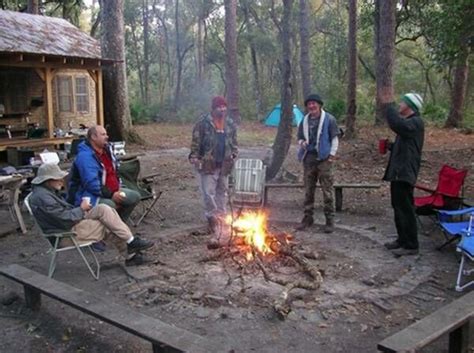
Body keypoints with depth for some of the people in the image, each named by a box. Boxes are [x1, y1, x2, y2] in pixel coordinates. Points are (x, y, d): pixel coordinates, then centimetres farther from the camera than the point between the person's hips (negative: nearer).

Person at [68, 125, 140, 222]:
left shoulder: (106, 149, 7)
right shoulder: (85, 156, -23)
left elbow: (113, 171, 22)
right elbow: (91, 184, -30)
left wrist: (118, 188, 9)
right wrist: (111, 195, -27)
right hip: (90, 195, -9)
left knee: (135, 196, 5)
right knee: (110, 205, -37)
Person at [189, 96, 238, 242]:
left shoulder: (230, 124, 8)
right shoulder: (203, 123, -9)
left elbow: (233, 142, 16)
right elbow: (196, 142, -8)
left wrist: (234, 155, 3)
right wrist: (194, 157, -17)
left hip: (224, 164, 5)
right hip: (207, 164, -5)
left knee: (222, 191, 13)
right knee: (208, 192, -5)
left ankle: (220, 215, 25)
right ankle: (212, 217, 6)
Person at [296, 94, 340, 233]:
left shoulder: (329, 119, -1)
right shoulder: (304, 121, 12)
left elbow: (335, 138, 0)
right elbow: (300, 137, 21)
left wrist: (332, 155, -7)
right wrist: (302, 143, -2)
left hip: (324, 159, -4)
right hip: (308, 158, 5)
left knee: (327, 190, -3)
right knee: (308, 190, 10)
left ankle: (330, 220, 5)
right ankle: (308, 217, 20)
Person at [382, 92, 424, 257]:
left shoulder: (416, 122, -14)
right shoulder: (408, 122, 19)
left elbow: (397, 124, -34)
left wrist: (388, 105, -24)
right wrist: (390, 146, 7)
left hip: (404, 173, -11)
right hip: (398, 172, 11)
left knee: (405, 209, -6)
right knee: (399, 208, 16)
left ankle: (411, 245, 1)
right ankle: (402, 239, 27)